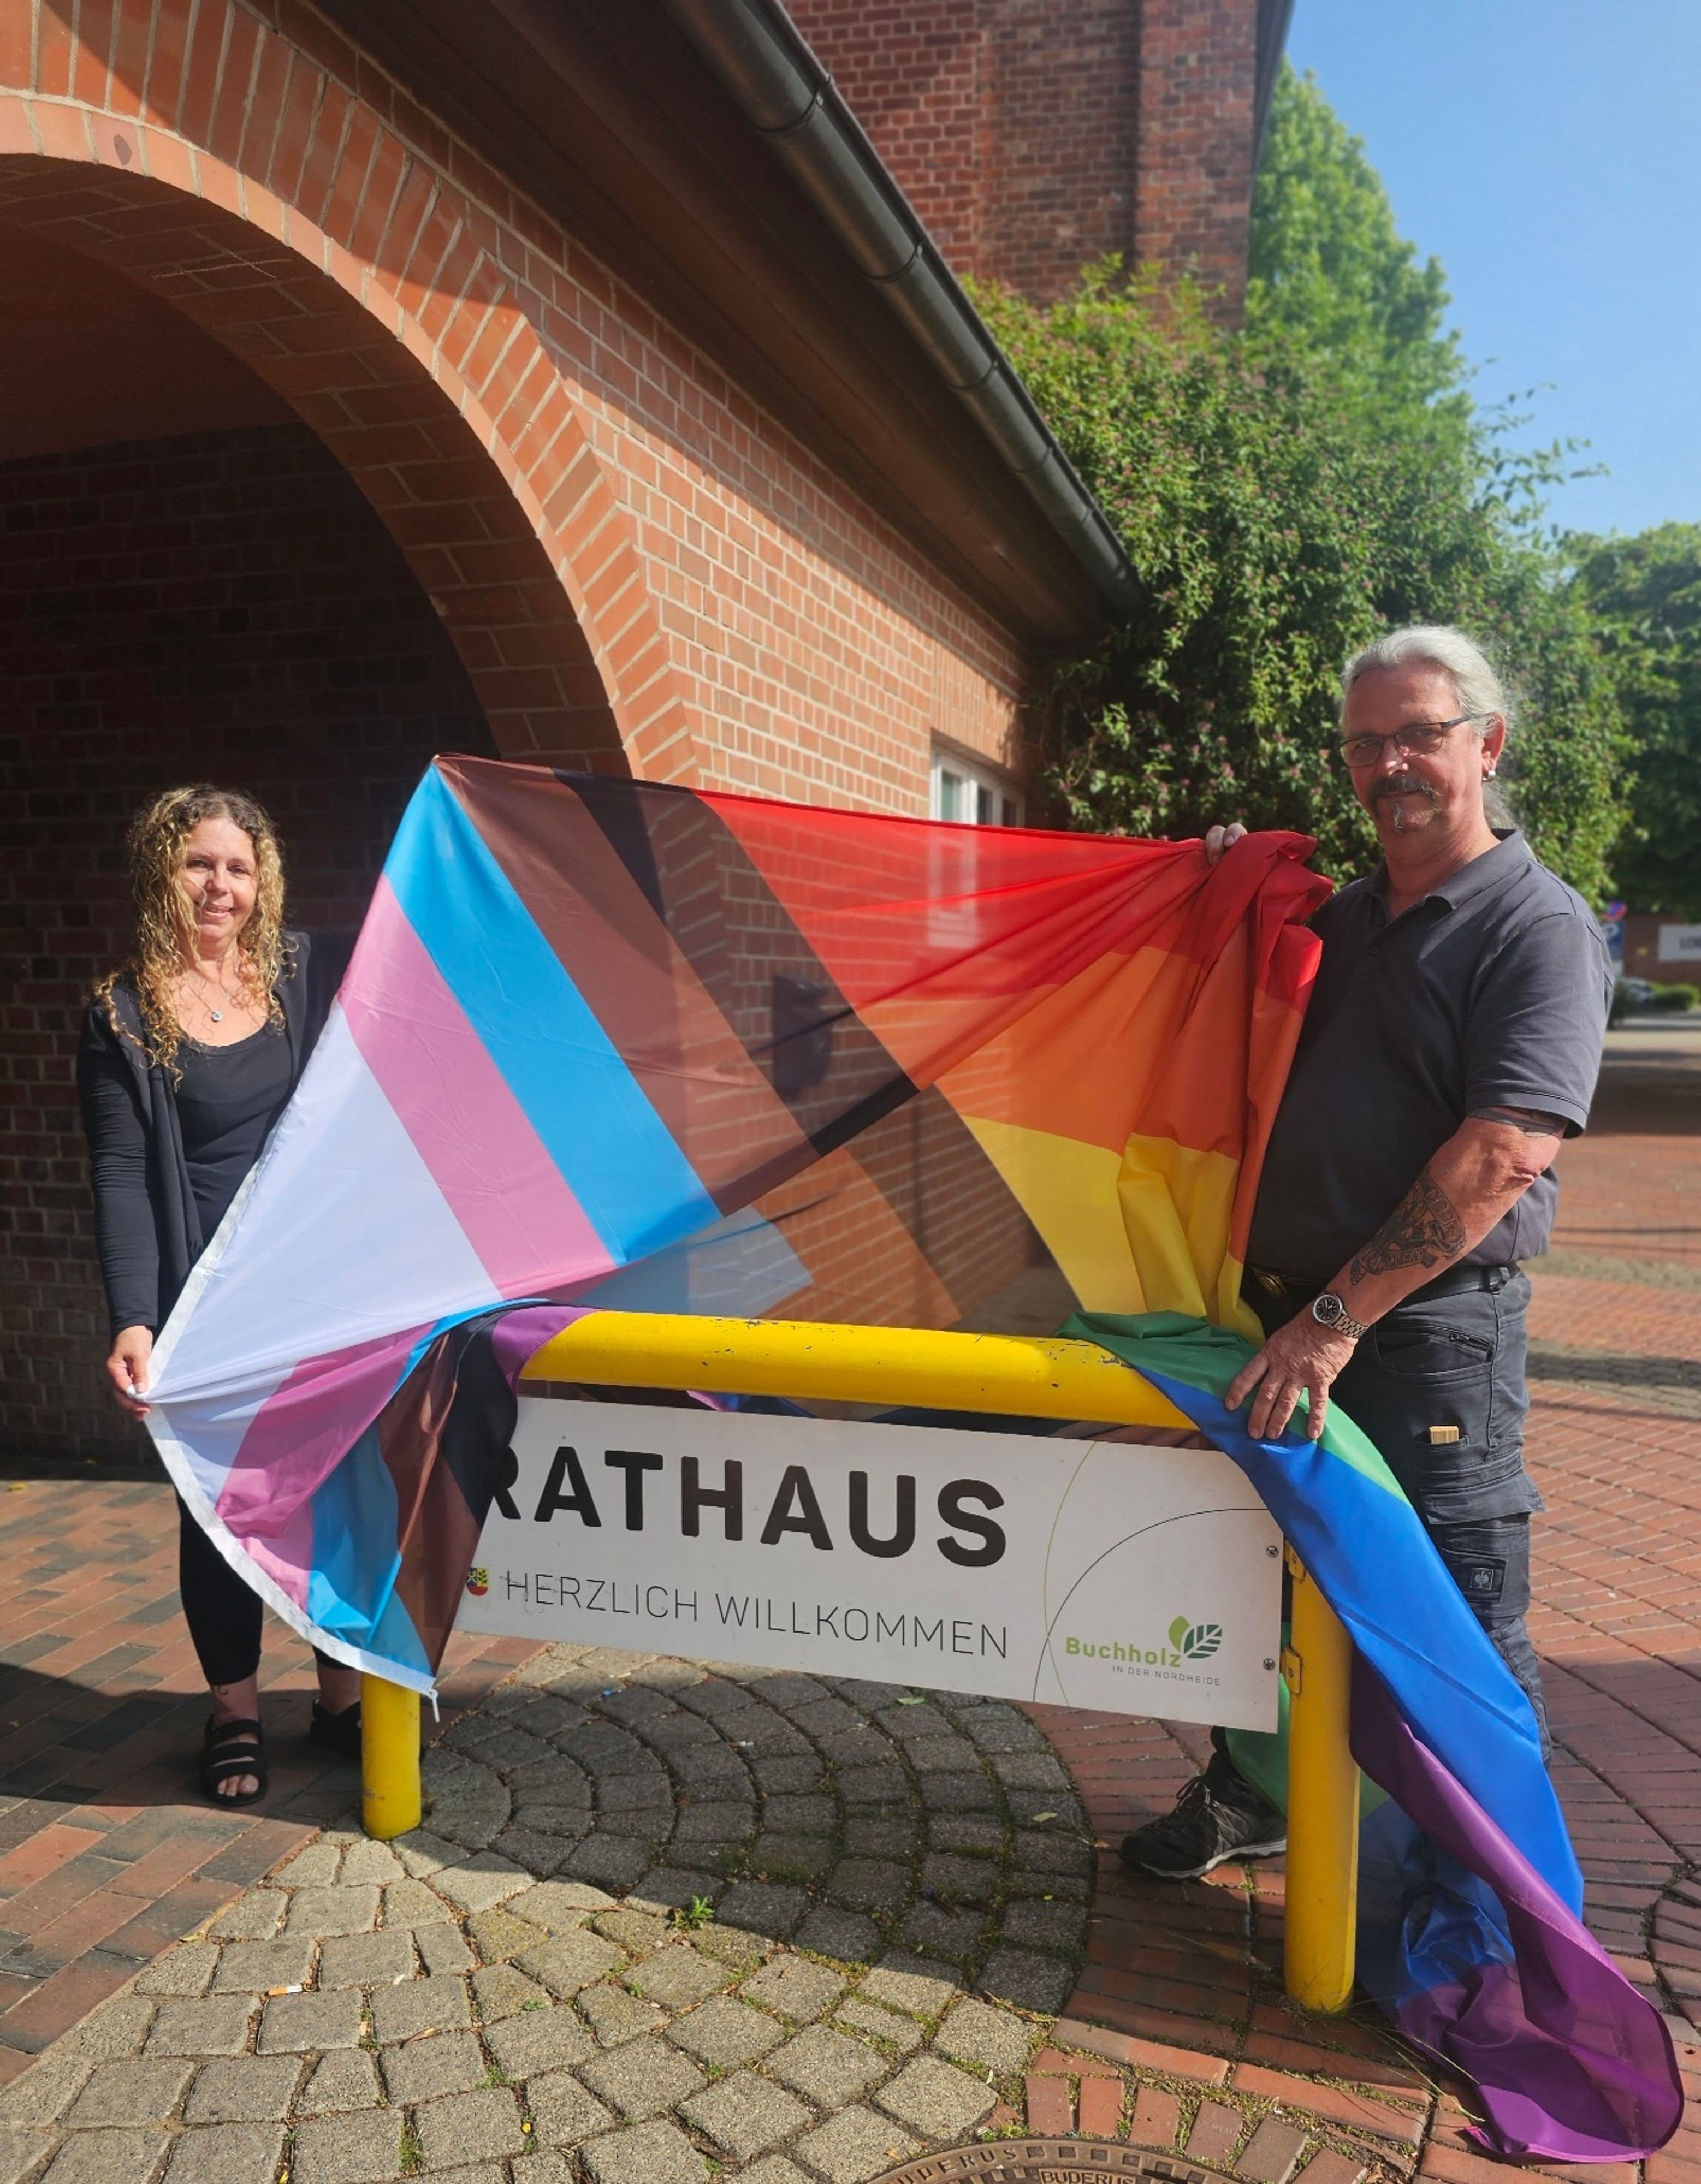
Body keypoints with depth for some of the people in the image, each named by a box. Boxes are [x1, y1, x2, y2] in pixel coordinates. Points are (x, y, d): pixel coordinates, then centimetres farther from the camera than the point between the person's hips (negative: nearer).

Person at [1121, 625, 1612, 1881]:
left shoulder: (1540, 927, -10)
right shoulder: (1339, 920, 13)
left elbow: (1500, 1159, -21)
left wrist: (1337, 1319, -23)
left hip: (1432, 1335, -7)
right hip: (1284, 1312, 7)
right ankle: (1249, 1800, 41)